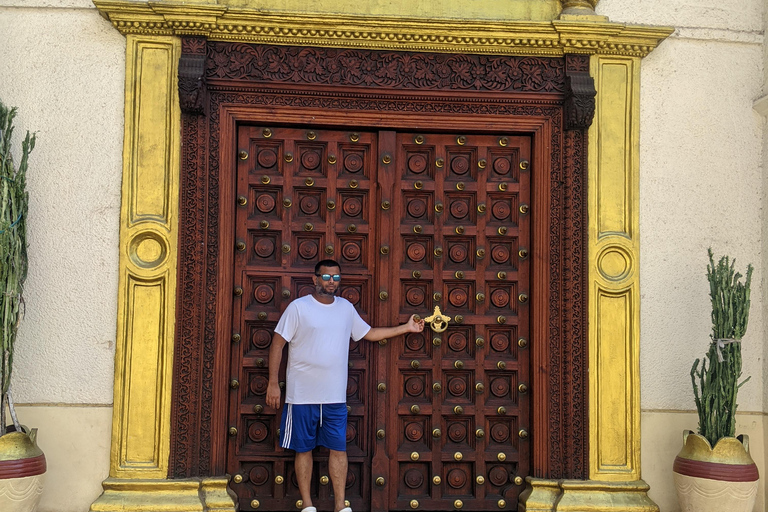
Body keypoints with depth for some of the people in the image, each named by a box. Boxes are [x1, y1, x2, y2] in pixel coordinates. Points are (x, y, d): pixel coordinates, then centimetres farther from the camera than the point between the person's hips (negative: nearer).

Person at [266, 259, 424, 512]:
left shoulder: (346, 308, 8)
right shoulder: (298, 307, -7)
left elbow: (369, 333, 20)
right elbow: (277, 344, -6)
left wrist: (406, 328, 17)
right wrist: (273, 384, -9)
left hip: (335, 396, 4)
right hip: (302, 396, -4)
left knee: (338, 448, 6)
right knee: (304, 449, 5)